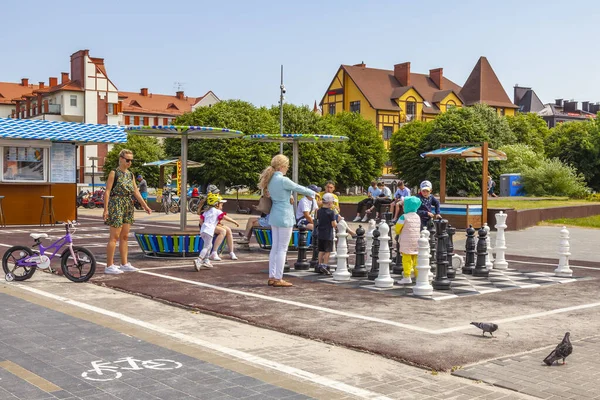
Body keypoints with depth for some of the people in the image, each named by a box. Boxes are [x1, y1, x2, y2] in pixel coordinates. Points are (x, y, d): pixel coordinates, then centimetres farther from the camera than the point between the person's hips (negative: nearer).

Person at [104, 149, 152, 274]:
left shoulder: (130, 174, 13)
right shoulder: (114, 173, -5)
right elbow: (107, 192, -9)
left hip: (128, 206, 7)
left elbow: (136, 191, 15)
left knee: (124, 237, 10)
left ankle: (124, 264, 15)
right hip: (116, 205, -7)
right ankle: (109, 266, -2)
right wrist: (106, 209, -15)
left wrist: (145, 205, 10)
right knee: (114, 236, -6)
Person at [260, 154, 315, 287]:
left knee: (275, 247, 13)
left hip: (275, 216, 9)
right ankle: (278, 279, 2)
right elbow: (299, 188, -7)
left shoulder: (270, 180, 9)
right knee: (282, 249, -2)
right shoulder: (283, 180, -17)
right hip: (284, 217, -9)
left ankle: (272, 277, 16)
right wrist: (312, 194, 10)